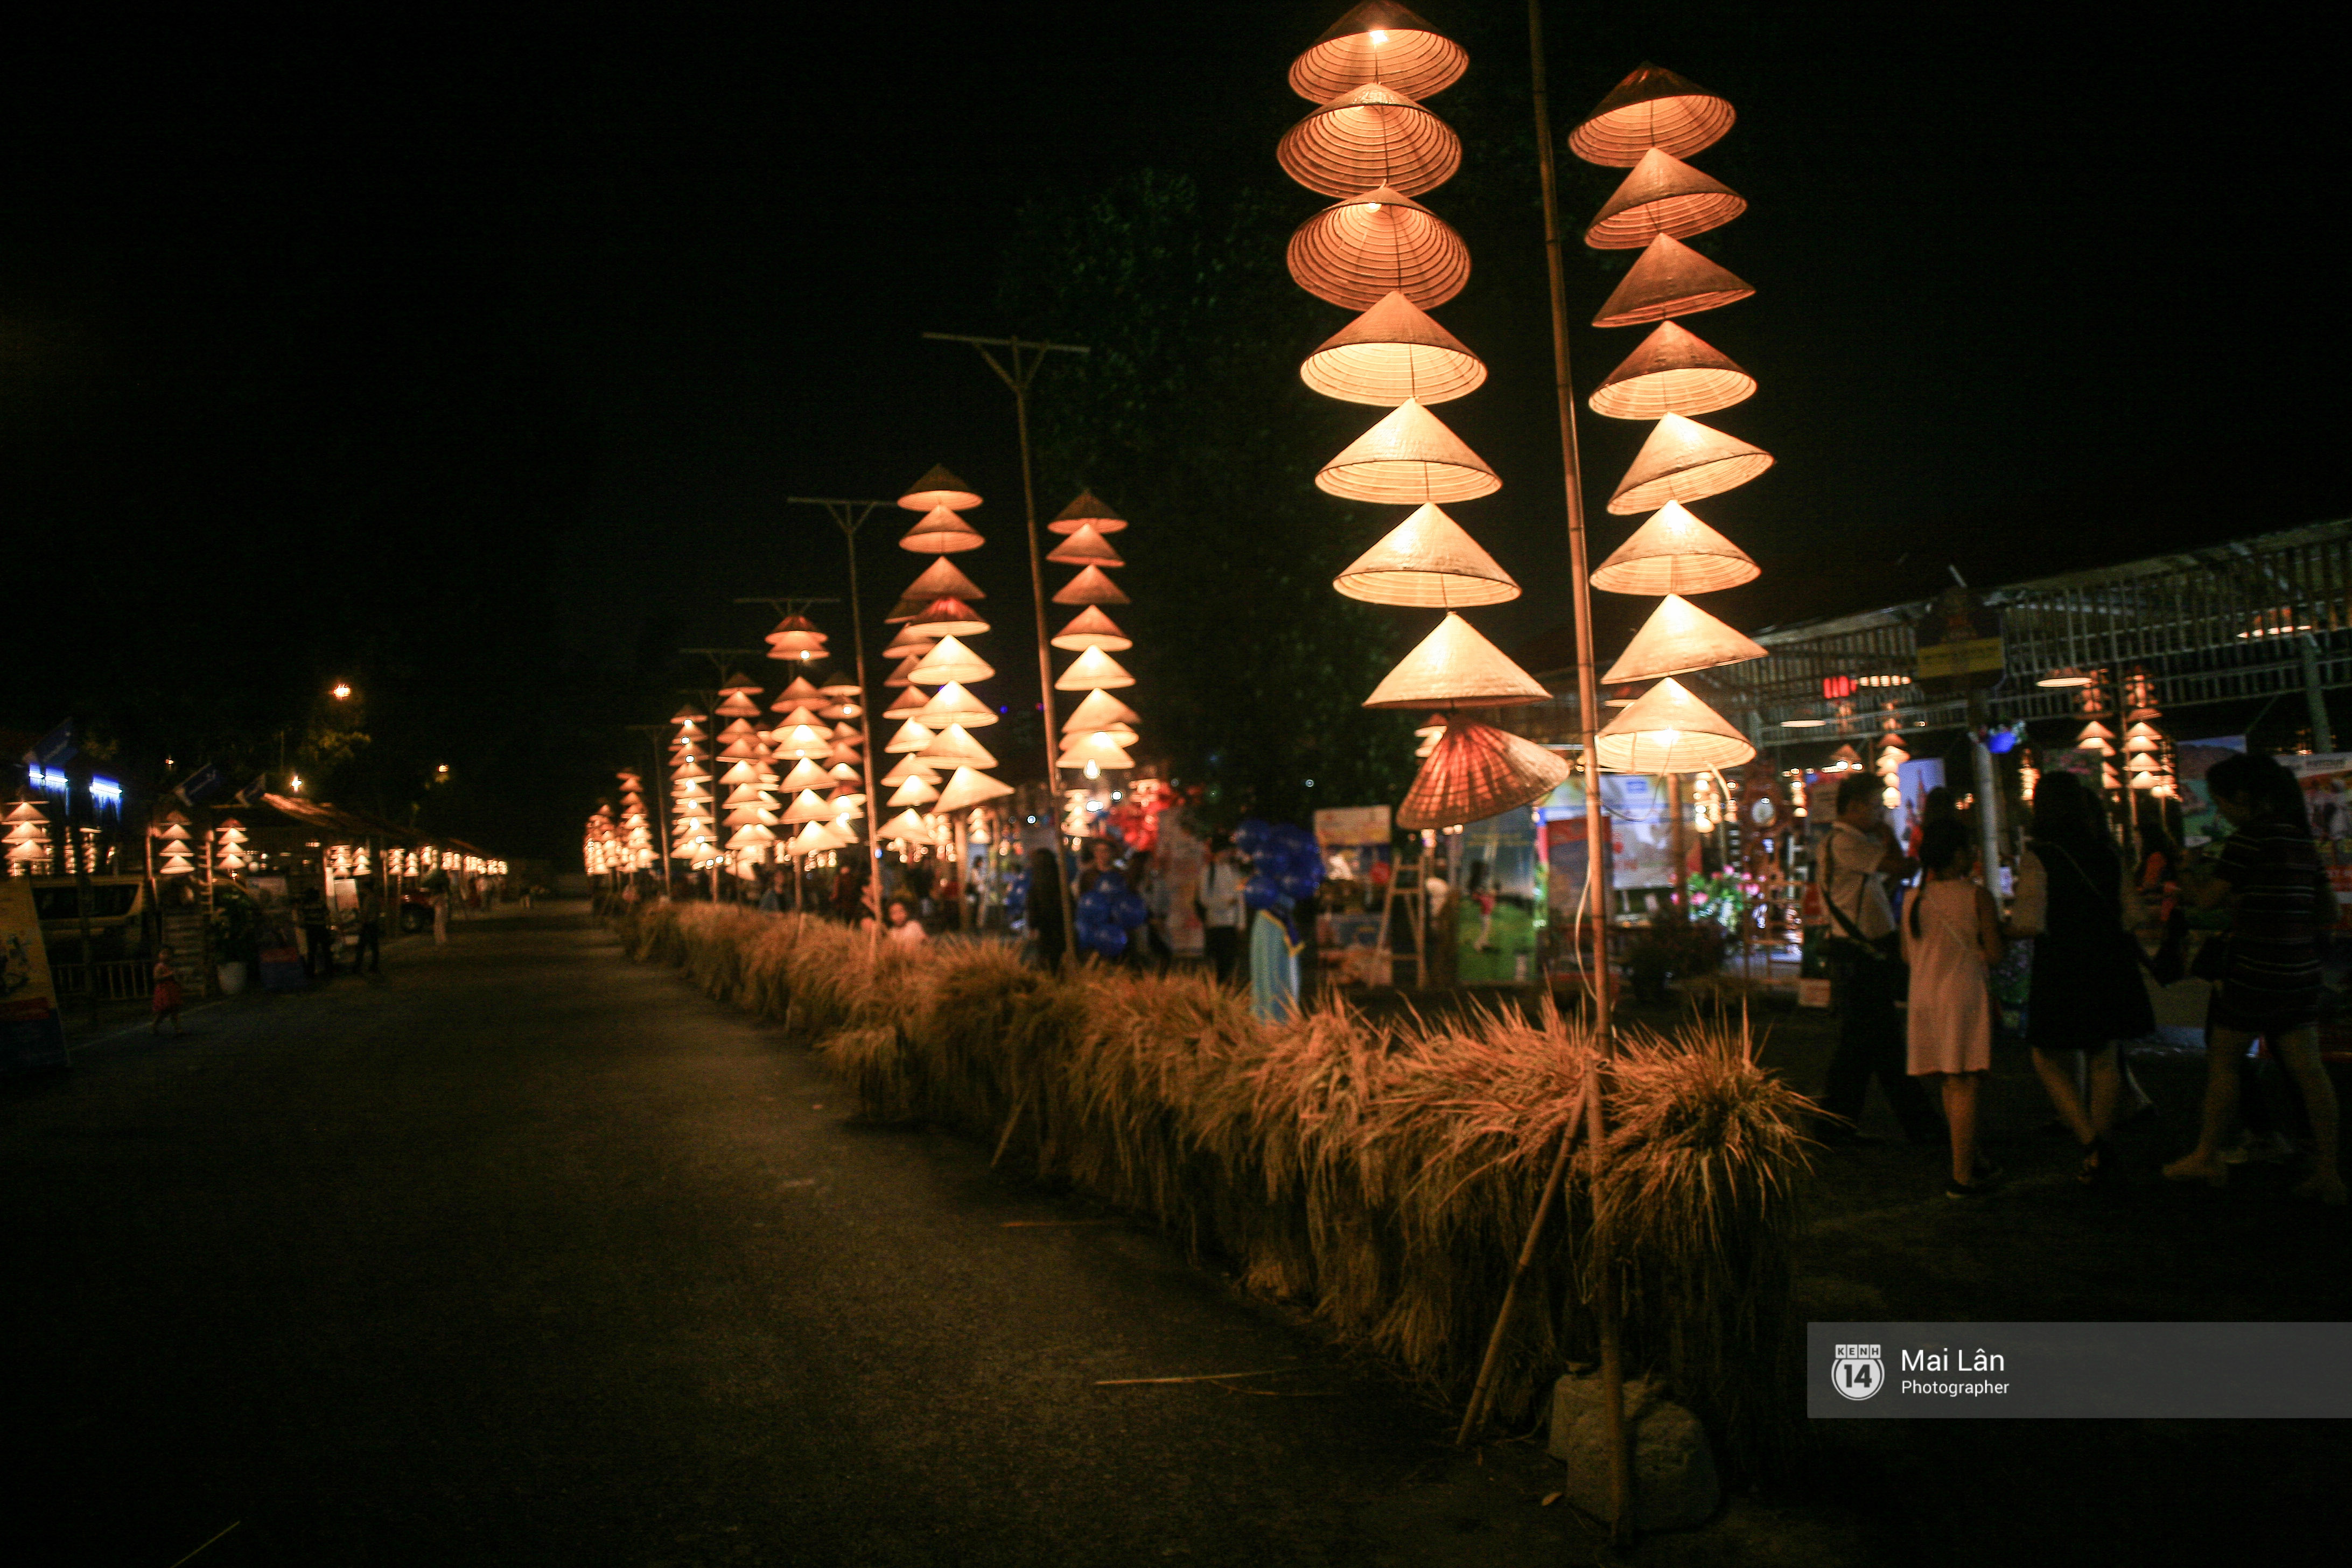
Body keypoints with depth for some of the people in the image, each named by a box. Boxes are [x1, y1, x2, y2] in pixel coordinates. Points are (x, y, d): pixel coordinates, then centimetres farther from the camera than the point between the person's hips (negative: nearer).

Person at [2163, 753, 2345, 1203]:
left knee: (2222, 1057, 5)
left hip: (2256, 971, -7)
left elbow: (2210, 898, -9)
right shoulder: (2302, 839, 12)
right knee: (2307, 1068, 6)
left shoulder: (2250, 837, -14)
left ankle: (2207, 1157, 14)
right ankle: (2328, 1172, 7)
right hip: (2302, 971, 7)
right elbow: (2329, 909, 19)